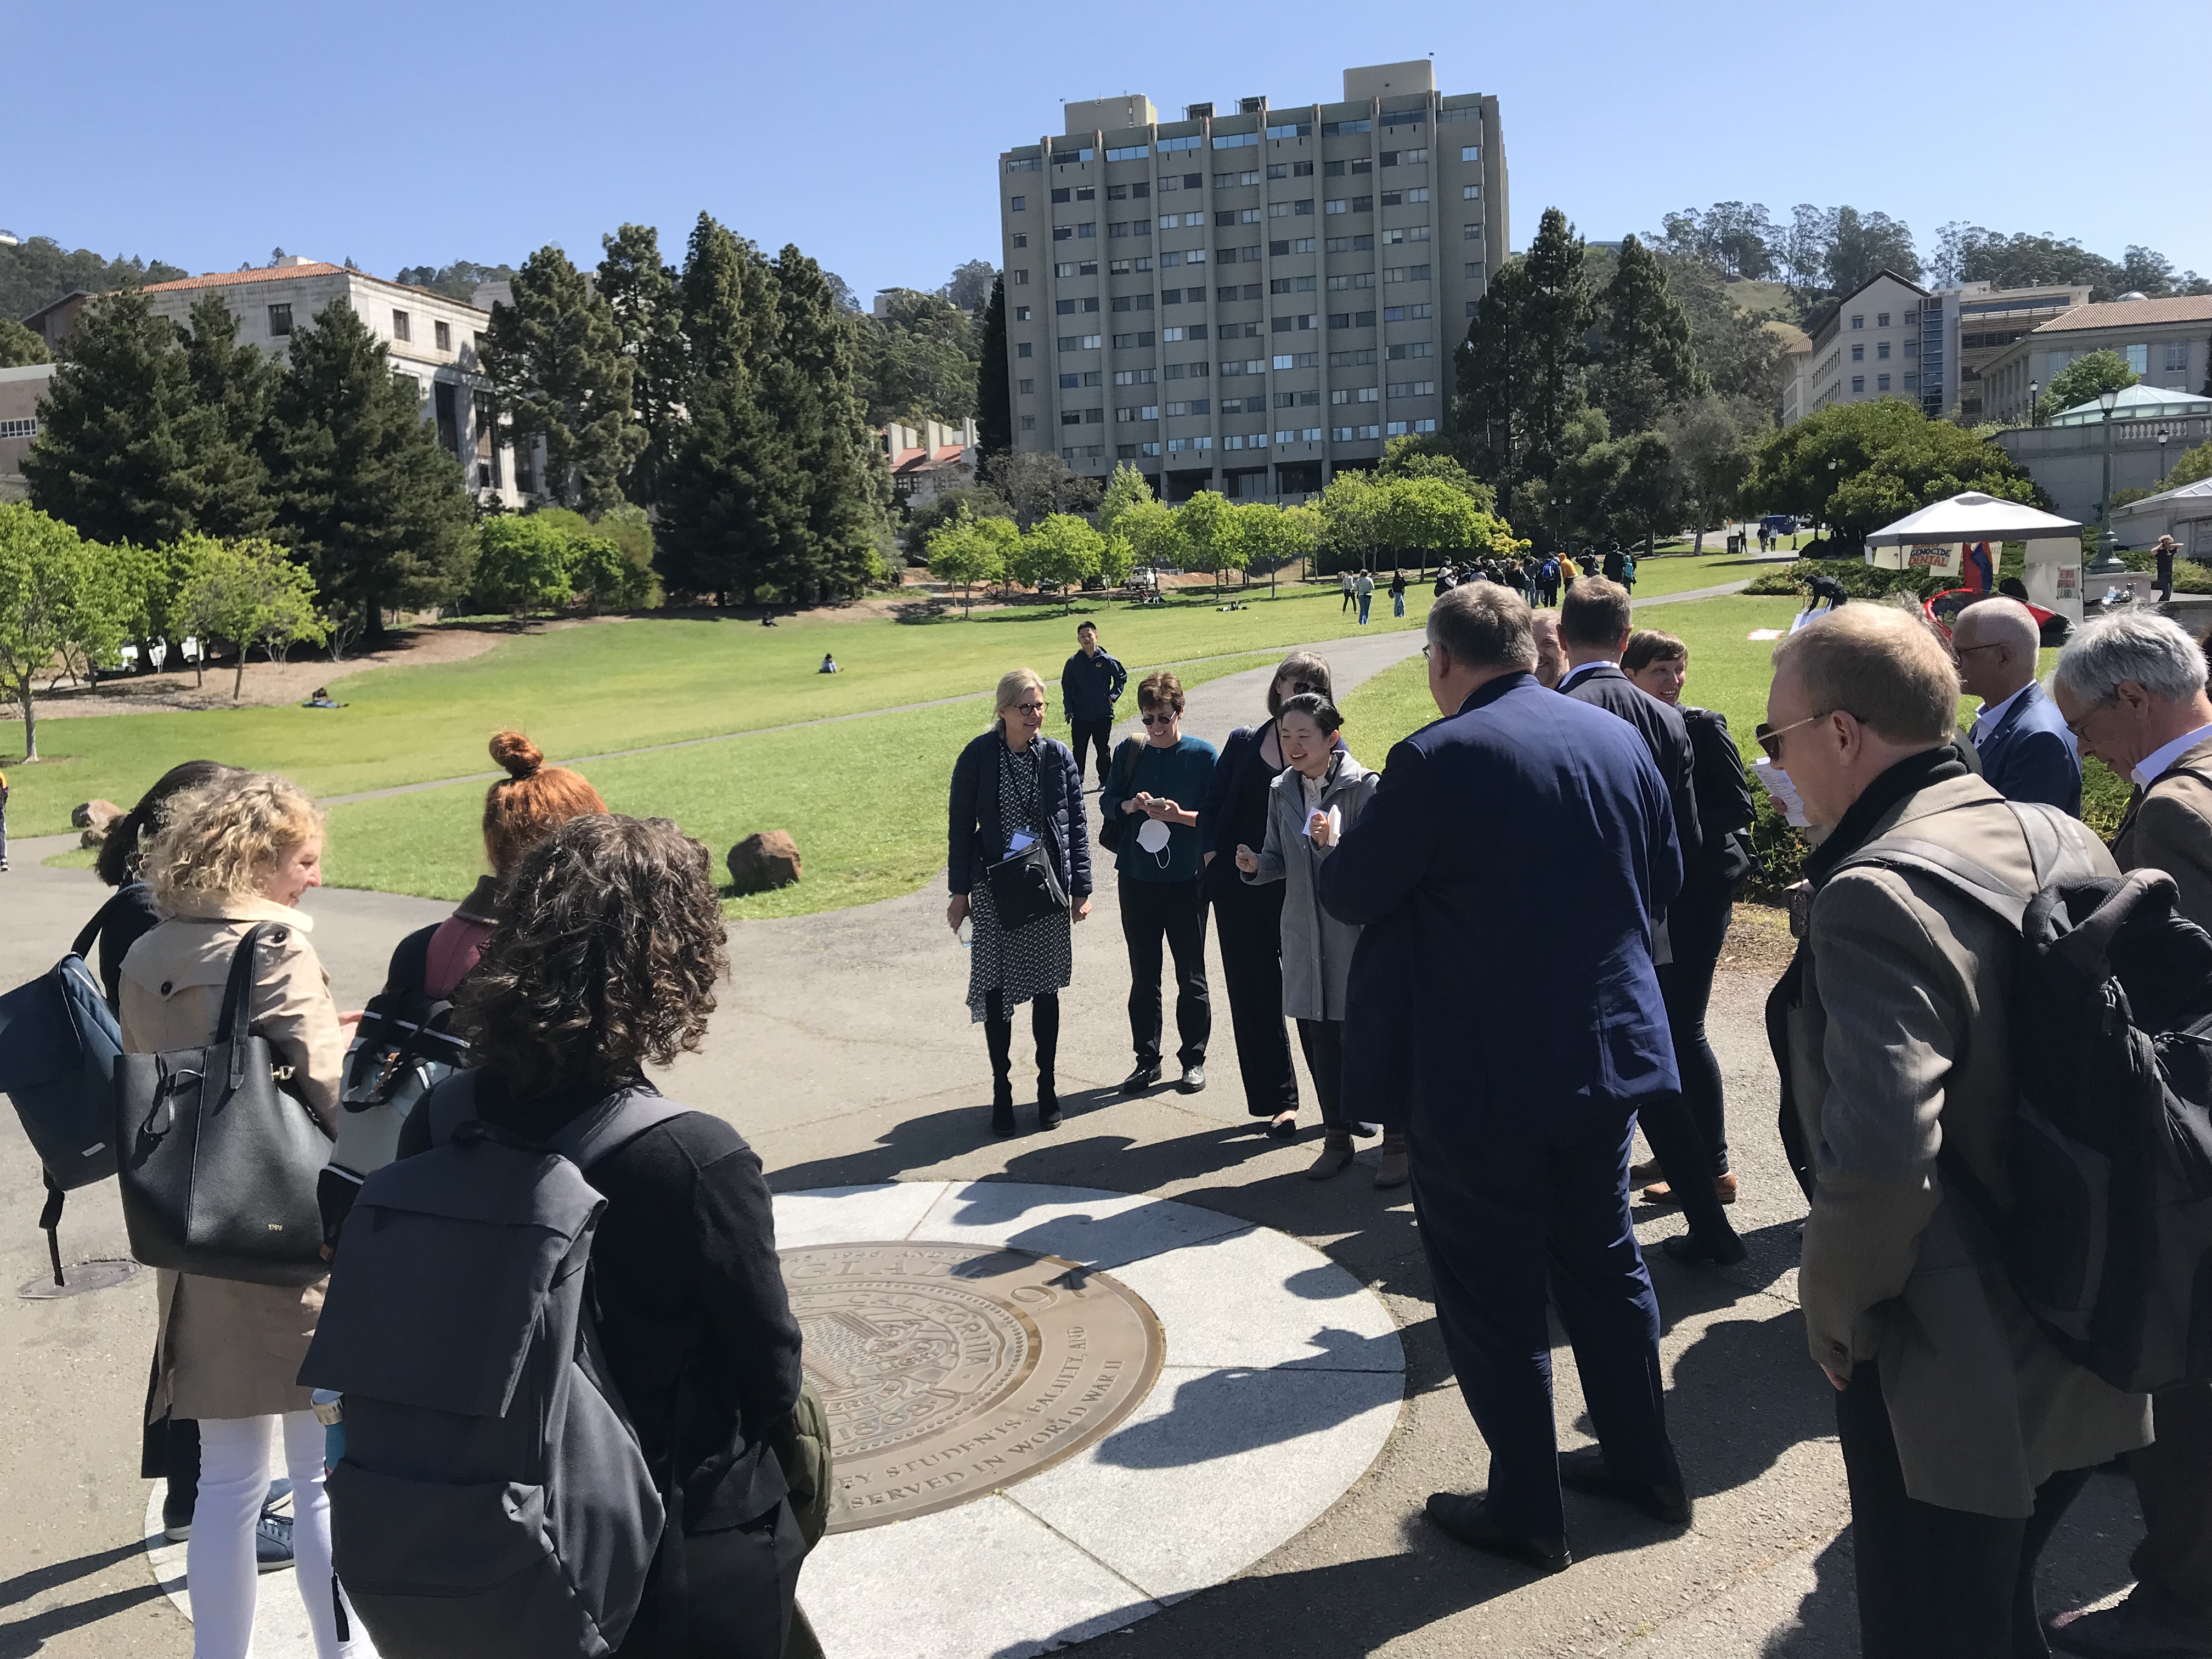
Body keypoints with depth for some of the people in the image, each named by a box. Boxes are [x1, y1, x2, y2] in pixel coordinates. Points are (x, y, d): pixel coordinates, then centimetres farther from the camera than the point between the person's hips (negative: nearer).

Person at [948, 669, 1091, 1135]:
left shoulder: (1058, 757, -1)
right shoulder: (978, 757, -5)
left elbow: (1077, 826, 3)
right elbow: (961, 827, -1)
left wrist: (1081, 887, 0)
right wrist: (959, 891, -2)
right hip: (993, 890, -1)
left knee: (1046, 989, 10)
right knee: (995, 990, -1)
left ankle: (1047, 1087, 24)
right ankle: (1001, 1089, 14)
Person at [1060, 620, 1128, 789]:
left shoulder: (1107, 661, -3)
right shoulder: (1073, 663, 0)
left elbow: (1122, 677, 12)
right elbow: (1067, 687, 8)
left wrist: (1113, 696, 2)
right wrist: (1069, 710, 2)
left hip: (1103, 715, 0)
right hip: (1080, 717, 0)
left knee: (1103, 750, 9)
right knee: (1079, 750, 2)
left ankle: (1105, 781, 20)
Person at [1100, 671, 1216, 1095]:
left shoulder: (1203, 755, -5)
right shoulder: (1132, 753, 4)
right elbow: (1106, 800, 7)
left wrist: (1181, 815, -22)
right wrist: (1130, 805, -13)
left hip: (1186, 882, -3)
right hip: (1137, 880, 3)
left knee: (1190, 976, 7)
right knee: (1143, 976, 11)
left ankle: (1194, 1059, 21)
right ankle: (1147, 1060, 22)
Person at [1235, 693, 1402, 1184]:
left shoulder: (1363, 786, -10)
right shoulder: (1281, 791, 7)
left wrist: (1333, 843, -31)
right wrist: (1256, 865, -9)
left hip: (1358, 932, -5)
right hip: (1305, 935, 5)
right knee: (1319, 1039, 11)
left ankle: (1397, 1144, 15)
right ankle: (1337, 1140, 27)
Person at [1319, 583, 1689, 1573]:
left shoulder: (1439, 759, -19)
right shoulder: (1619, 739, 2)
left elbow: (1346, 894, -12)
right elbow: (1663, 881, 12)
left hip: (1480, 1077, -7)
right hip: (1609, 1052, 7)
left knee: (1492, 1296, 8)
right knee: (1603, 1262, 22)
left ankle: (1526, 1512, 21)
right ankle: (1644, 1466, 36)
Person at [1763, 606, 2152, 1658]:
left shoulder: (1875, 898, -27)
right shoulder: (2068, 842, 0)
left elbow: (1879, 1161, -35)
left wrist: (1835, 1311, -16)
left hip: (1950, 1385, -8)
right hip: (2085, 1356, 8)